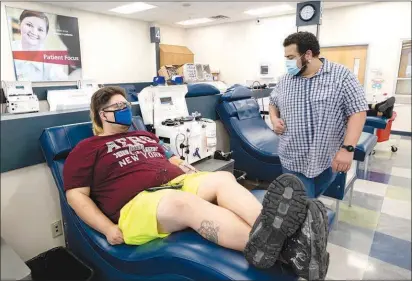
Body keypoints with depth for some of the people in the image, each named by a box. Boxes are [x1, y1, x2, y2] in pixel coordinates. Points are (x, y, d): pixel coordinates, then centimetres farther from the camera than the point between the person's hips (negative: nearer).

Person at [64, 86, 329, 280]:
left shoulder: (145, 135, 28)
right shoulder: (87, 149, 11)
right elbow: (77, 195, 2)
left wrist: (200, 179, 10)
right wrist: (109, 228, -12)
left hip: (178, 183, 6)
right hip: (137, 203, -5)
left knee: (223, 178, -22)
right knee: (186, 202, -37)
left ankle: (286, 236, -42)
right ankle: (263, 246, -55)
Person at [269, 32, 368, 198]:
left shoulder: (341, 75, -8)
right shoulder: (285, 81, 4)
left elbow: (357, 111, -11)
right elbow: (273, 102, 20)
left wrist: (347, 148, -20)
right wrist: (274, 119, -2)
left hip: (329, 159, -1)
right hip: (294, 160, 2)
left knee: (315, 198, 19)